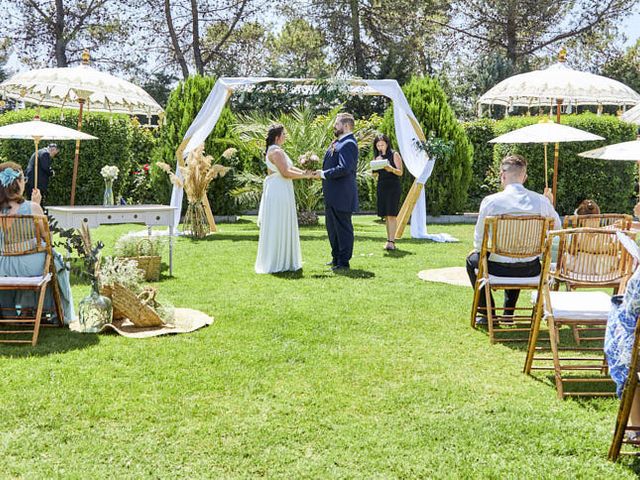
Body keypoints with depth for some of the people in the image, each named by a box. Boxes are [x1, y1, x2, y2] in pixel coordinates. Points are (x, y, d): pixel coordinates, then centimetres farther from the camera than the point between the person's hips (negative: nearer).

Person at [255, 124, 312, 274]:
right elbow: (285, 173, -22)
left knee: (281, 227, 14)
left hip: (276, 192, 11)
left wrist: (304, 172, 5)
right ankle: (277, 263, 1)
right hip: (279, 192, -11)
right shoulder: (276, 152, -16)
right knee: (278, 227, -5)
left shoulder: (274, 150, 16)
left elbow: (289, 167, 16)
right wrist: (304, 176, -12)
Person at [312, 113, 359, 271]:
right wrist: (321, 172, 4)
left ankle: (344, 262, 6)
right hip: (332, 195, 10)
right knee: (332, 227, 18)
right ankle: (336, 258, 29)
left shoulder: (348, 144, -16)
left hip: (341, 195, -10)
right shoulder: (339, 142, 15)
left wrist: (323, 174, -17)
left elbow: (344, 168, -26)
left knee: (343, 228, -1)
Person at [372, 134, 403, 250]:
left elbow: (400, 172, -5)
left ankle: (391, 241, -16)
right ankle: (389, 240, 8)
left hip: (393, 187, -5)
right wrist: (375, 169, -3)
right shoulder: (378, 158, 16)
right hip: (381, 187, 6)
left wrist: (391, 169, -24)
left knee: (392, 214, -12)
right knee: (386, 215, 5)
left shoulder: (394, 155, 0)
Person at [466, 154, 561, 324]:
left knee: (472, 259, 29)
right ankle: (509, 312, 42)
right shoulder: (541, 201, -8)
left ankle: (487, 312, 27)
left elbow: (479, 241, -5)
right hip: (531, 269, 4)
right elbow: (557, 227, 9)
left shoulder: (490, 201, -14)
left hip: (499, 268, -3)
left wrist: (478, 249, 17)